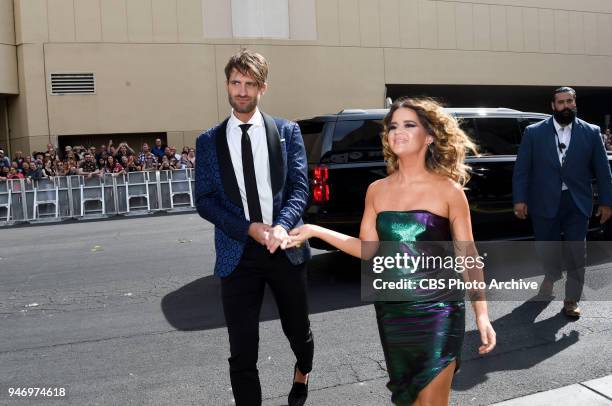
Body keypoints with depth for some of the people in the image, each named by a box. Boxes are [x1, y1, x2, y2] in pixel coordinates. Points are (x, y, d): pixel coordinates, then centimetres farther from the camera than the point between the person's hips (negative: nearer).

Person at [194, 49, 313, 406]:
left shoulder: (287, 131, 3)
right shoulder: (209, 141, 4)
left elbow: (300, 186, -4)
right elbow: (204, 200, -1)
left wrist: (282, 225, -23)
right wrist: (249, 228, -14)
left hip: (285, 247, 1)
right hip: (238, 253, 0)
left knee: (298, 329, 20)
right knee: (242, 351, 1)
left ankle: (302, 373, 54)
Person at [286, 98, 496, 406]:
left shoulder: (448, 190, -7)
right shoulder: (377, 190, 3)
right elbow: (368, 249, 1)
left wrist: (482, 314, -9)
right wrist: (316, 231, -6)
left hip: (437, 311, -4)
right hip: (391, 311, 4)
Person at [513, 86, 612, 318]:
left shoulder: (591, 133, 2)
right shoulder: (534, 133, -2)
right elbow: (521, 169, -3)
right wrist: (519, 200, -8)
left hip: (577, 203, 0)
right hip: (545, 203, 0)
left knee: (576, 254, 2)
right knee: (548, 249, 15)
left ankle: (571, 301, 14)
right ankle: (551, 277, 45)